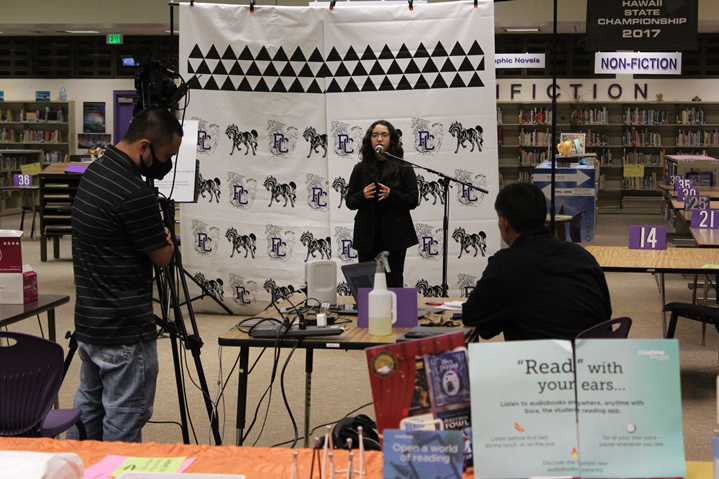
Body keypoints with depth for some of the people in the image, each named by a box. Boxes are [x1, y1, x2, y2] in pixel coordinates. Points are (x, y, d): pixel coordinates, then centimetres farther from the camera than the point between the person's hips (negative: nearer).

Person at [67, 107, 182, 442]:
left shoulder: (95, 172, 7)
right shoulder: (135, 193, -23)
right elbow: (162, 257, -11)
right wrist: (166, 236, 8)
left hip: (88, 323, 10)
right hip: (125, 333, -10)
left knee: (88, 408, 21)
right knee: (125, 417, 1)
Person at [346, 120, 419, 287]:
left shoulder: (404, 169, 4)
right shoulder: (360, 169, 9)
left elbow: (413, 201, -2)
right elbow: (349, 201, 9)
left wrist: (391, 194, -18)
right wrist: (363, 196, -12)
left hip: (394, 235, -1)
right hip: (367, 236, 2)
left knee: (394, 283, -2)